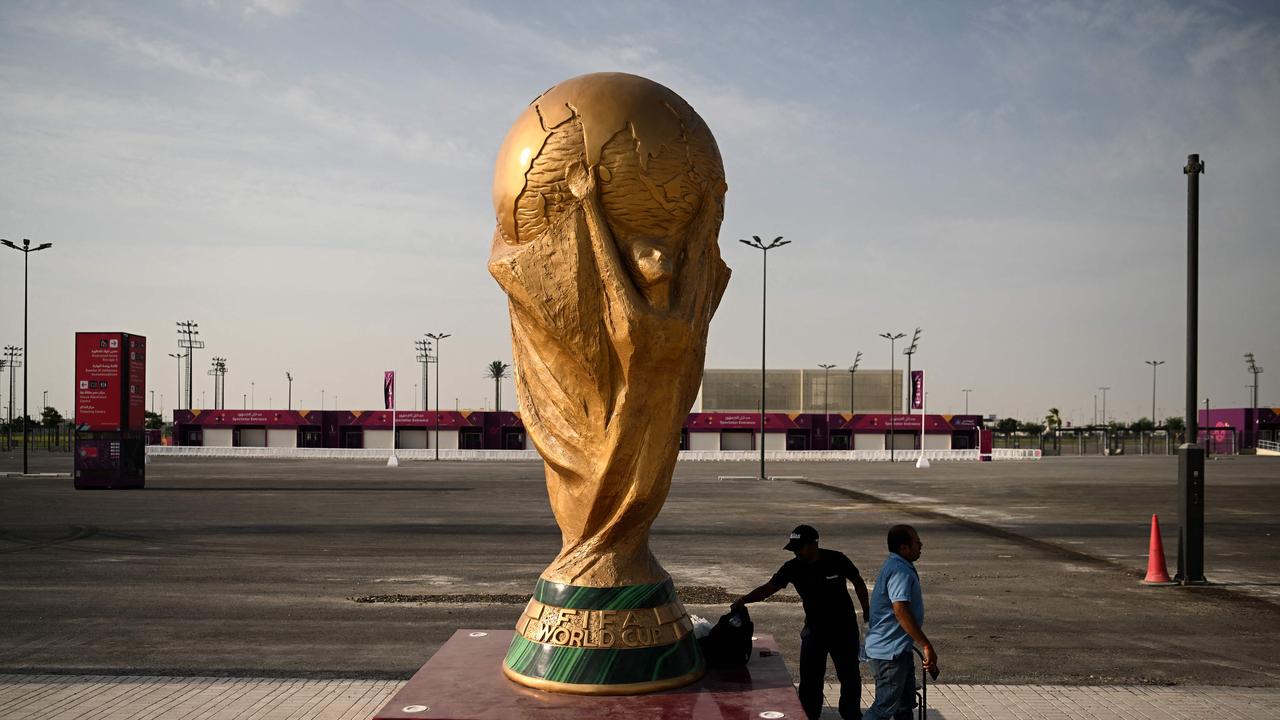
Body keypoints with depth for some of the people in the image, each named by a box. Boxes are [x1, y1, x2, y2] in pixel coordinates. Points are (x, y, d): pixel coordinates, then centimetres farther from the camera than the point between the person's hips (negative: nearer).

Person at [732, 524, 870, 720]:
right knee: (809, 680, 0)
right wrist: (744, 599, -29)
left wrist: (867, 612, 3)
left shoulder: (837, 560, -16)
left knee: (850, 676, 12)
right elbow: (768, 588, -15)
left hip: (844, 629, -1)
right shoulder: (793, 567, -11)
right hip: (814, 629, 1)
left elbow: (858, 583, -1)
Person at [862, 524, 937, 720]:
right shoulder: (900, 571, -20)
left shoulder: (896, 566, 14)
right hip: (890, 652, -11)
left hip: (899, 649, 11)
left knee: (905, 703, 18)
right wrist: (927, 646, -27)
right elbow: (901, 611, -30)